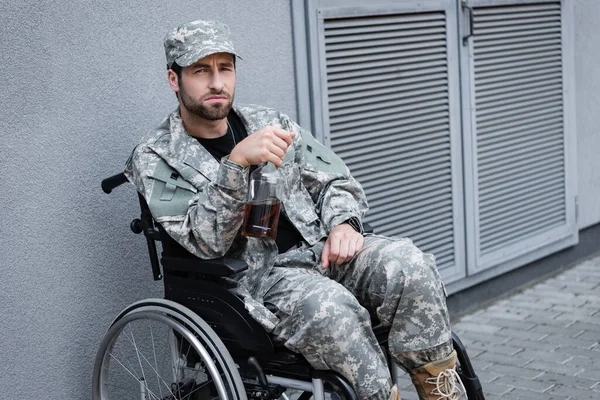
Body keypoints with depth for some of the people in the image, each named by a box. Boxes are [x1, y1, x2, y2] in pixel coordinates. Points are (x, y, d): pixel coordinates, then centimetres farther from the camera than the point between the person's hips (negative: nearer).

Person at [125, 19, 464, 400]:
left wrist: (343, 224, -5)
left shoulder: (268, 122, 16)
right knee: (328, 305, -37)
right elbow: (205, 242, -12)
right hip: (252, 276, -5)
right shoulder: (154, 159, 1)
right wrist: (237, 162, -25)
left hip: (318, 247, 5)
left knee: (407, 263, -24)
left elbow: (335, 180, 17)